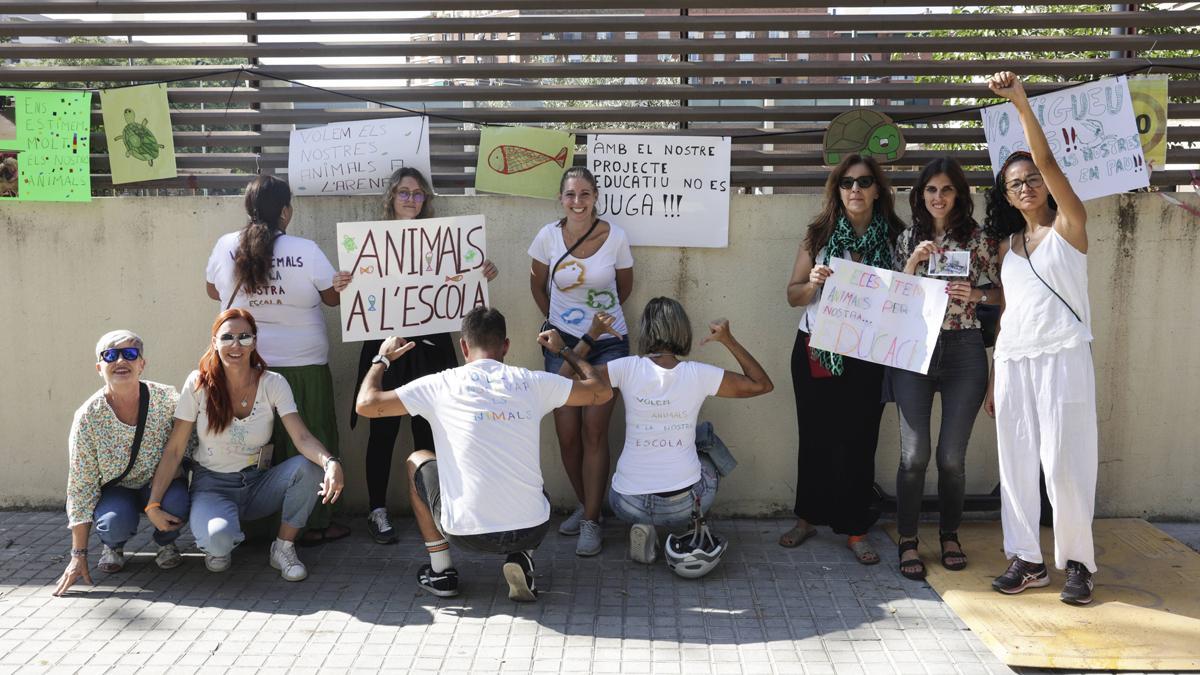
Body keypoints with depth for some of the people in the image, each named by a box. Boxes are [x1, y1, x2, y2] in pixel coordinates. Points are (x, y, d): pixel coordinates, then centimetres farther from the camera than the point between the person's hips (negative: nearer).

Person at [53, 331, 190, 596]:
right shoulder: (87, 417, -18)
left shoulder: (167, 398, -17)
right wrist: (78, 555, -15)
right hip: (115, 489, -1)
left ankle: (166, 543, 4)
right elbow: (80, 487, -14)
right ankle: (113, 546, 7)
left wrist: (166, 478, -19)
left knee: (176, 500, -32)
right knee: (115, 523, -32)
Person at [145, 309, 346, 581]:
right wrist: (153, 505, -15)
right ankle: (217, 546, 6)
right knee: (219, 538, -35)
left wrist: (331, 463, -43)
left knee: (309, 467, -28)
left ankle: (284, 548, -7)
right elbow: (174, 449, -8)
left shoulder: (273, 383, -9)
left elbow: (302, 437, -22)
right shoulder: (199, 384, -10)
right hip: (212, 485, -2)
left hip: (258, 484, 2)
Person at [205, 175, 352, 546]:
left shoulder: (225, 247, -3)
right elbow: (333, 297, -2)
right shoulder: (307, 251, -14)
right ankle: (314, 524, 15)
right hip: (302, 366, -3)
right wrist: (342, 282, 17)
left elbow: (213, 291, 14)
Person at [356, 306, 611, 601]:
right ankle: (522, 558, 10)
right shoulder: (531, 382, 1)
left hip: (468, 533, -1)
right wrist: (564, 351, 28)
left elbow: (366, 404, 1)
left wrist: (382, 358, 20)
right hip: (532, 530, 2)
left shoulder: (441, 385, -4)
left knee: (417, 461, 26)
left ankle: (441, 571, 23)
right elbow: (602, 392, 13)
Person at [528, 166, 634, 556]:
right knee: (566, 434, 3)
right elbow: (537, 284, 10)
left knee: (594, 432, -4)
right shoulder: (548, 236, -7)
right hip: (562, 343, 2)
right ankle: (585, 506, 25)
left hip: (608, 344, -2)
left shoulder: (615, 238, -10)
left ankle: (591, 521, 7)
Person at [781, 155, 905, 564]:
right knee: (814, 436, 10)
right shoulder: (821, 235, 2)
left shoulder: (893, 237, 2)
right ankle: (808, 518, 26)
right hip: (815, 350, 1)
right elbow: (793, 296, 5)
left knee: (858, 440, 2)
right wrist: (812, 283, -15)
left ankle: (855, 530, 15)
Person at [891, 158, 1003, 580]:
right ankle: (908, 542, 9)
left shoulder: (980, 240, 5)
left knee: (952, 456, 3)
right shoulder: (908, 240, 9)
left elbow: (1002, 296, 8)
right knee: (914, 454, -5)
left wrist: (975, 295, -12)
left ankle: (949, 536, 24)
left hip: (964, 352, 0)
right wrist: (913, 262, -7)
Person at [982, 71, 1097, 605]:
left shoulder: (1068, 225, 1)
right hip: (1012, 361, 5)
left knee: (1065, 463, -4)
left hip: (1062, 357, -5)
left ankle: (1076, 561, 9)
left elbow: (1048, 163, -15)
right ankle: (1026, 559, 14)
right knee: (1016, 462, 5)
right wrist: (993, 378, 12)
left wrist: (1022, 104, -24)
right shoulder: (1007, 244, 14)